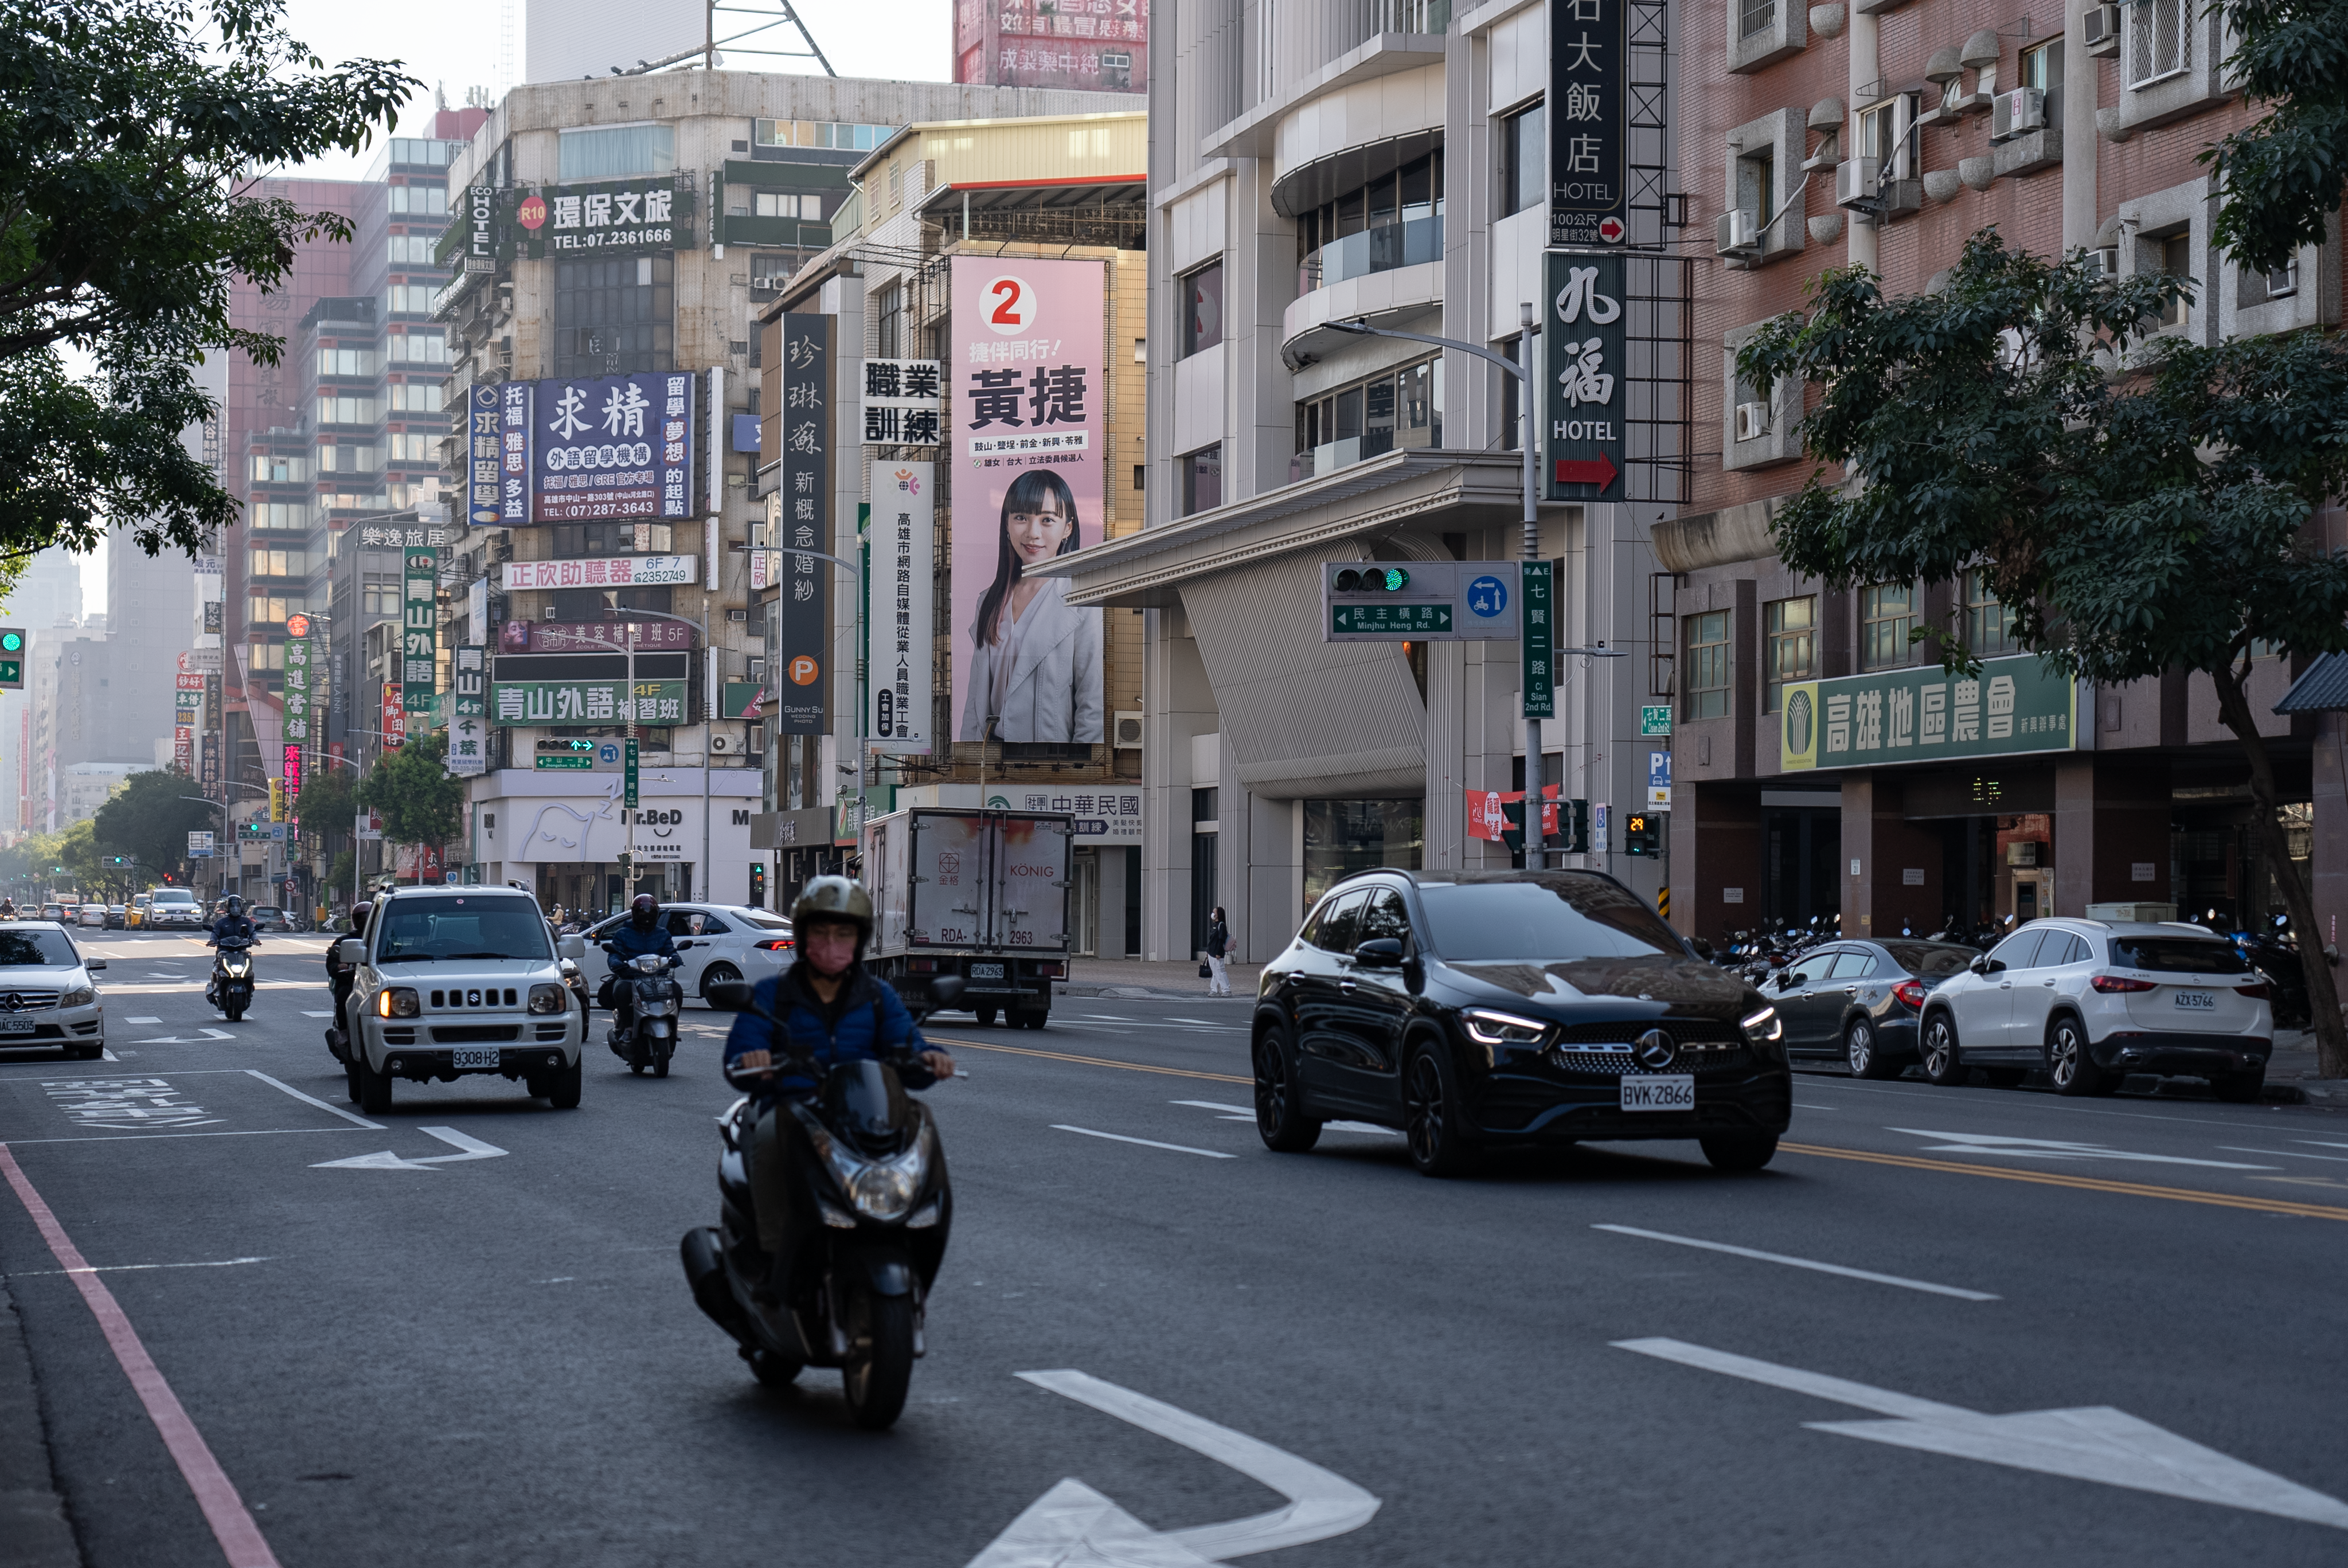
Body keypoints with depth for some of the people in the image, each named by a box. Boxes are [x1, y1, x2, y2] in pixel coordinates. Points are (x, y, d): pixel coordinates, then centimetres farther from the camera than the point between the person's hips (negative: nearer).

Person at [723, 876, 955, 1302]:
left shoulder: (879, 998, 19)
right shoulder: (772, 994, 13)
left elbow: (908, 1060, 5)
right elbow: (737, 1062, 0)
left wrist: (927, 1060, -20)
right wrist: (750, 1064, -25)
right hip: (790, 1105, -1)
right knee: (770, 1139, -37)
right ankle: (776, 1259, -32)